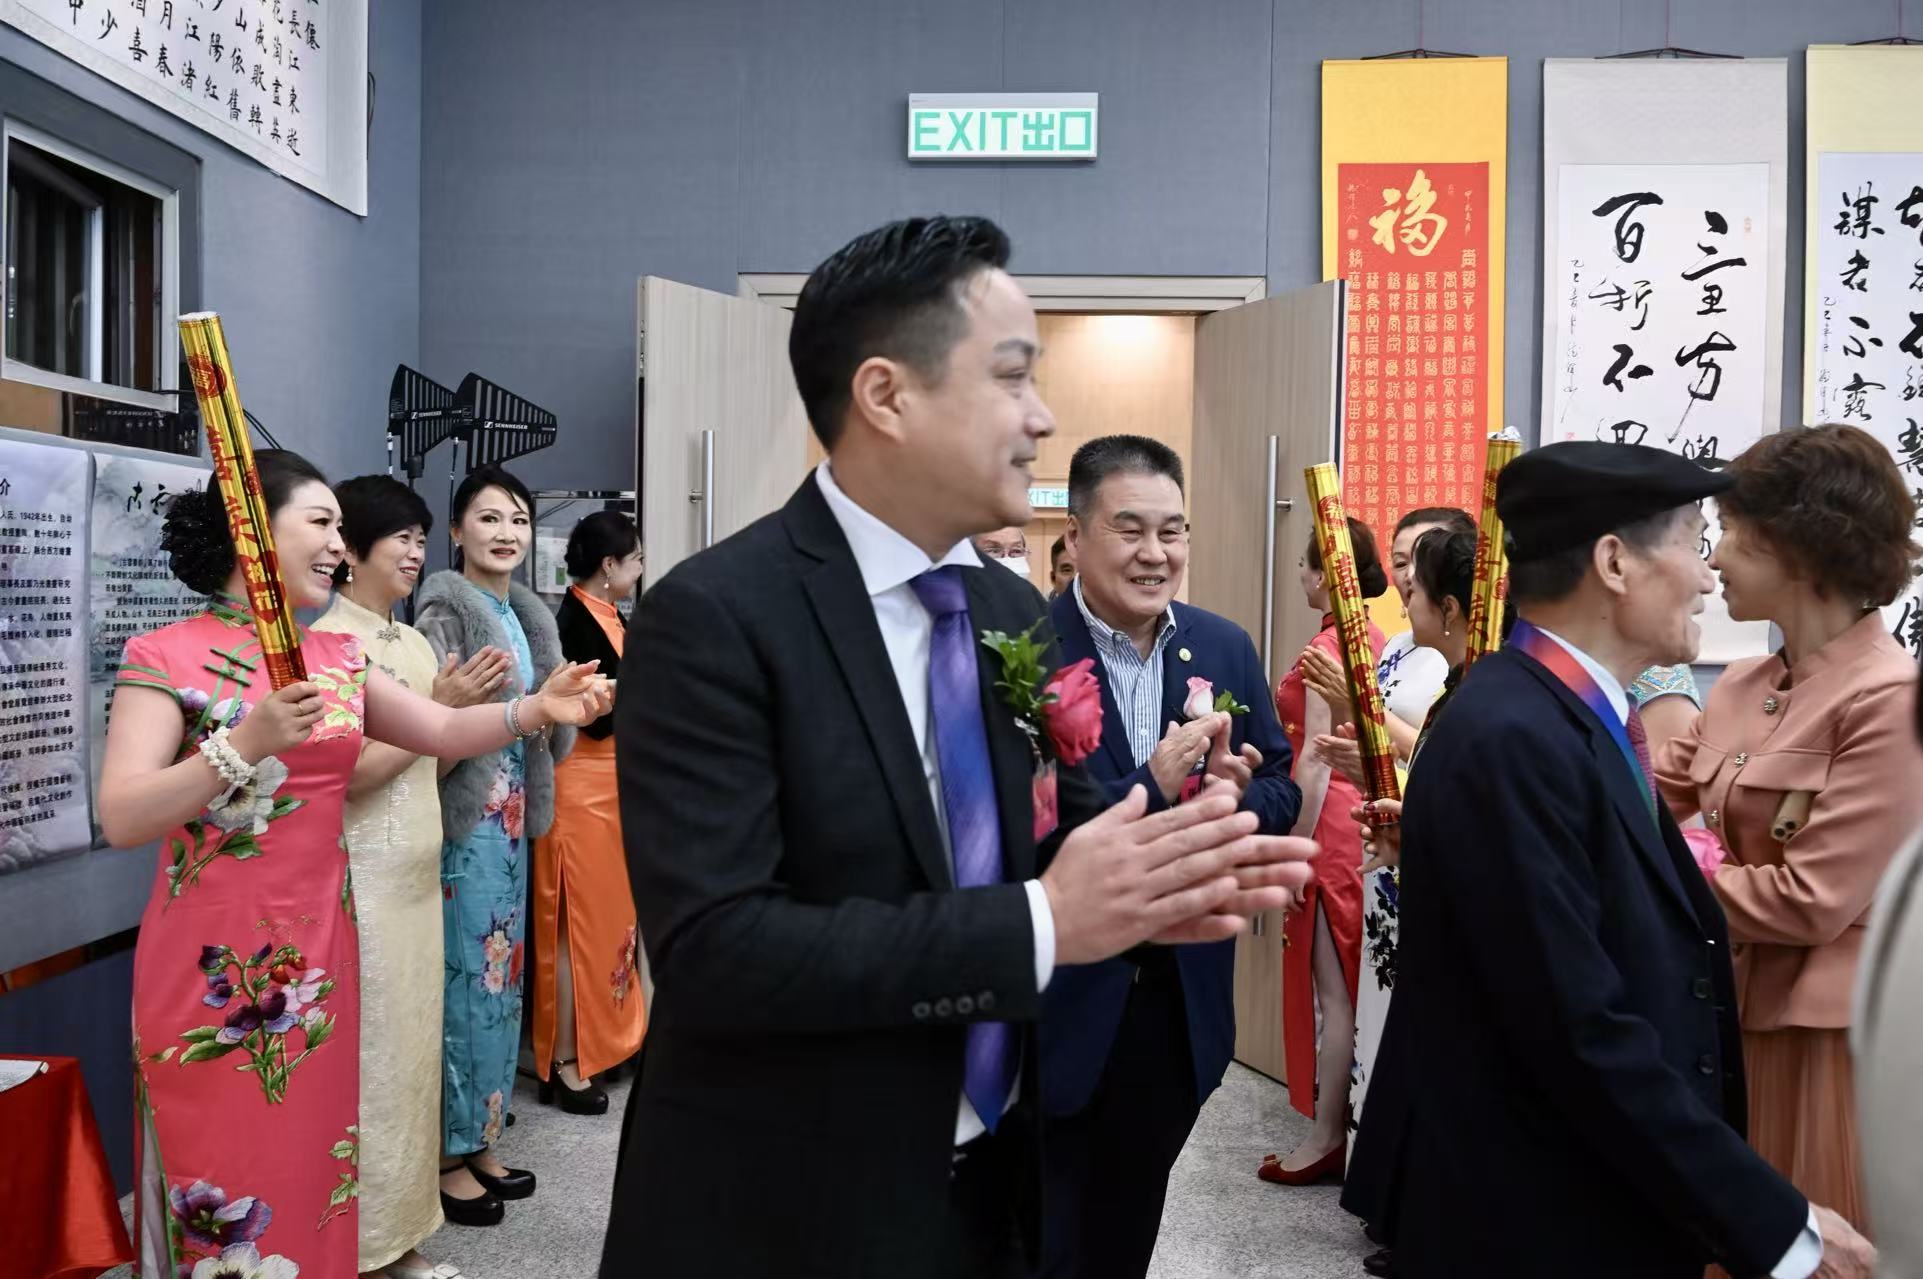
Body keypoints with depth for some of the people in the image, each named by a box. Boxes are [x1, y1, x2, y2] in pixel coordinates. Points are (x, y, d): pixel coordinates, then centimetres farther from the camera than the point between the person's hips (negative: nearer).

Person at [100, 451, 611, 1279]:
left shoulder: (337, 658, 8)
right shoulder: (167, 657, -10)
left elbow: (442, 732, 2)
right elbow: (120, 820, -18)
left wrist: (537, 709, -15)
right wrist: (247, 745, -29)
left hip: (315, 952, 5)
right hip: (210, 963, -5)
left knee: (308, 1158, 15)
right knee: (222, 1172, 6)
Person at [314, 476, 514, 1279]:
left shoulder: (414, 642, 12)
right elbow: (349, 772, -18)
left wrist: (470, 706, 0)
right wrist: (438, 707, -14)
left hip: (417, 874, 8)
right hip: (363, 880, -8)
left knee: (414, 1045, 13)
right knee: (373, 1055, -1)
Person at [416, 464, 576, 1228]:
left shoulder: (529, 617, 12)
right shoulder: (444, 611, -11)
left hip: (511, 816, 8)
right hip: (462, 817, -8)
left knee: (500, 973, 13)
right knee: (464, 976, -3)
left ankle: (479, 1144, 26)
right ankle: (447, 1159, 11)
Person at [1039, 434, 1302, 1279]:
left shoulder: (1226, 648, 3)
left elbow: (1282, 794, 7)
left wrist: (1239, 796, -15)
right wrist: (1150, 787, -29)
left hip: (1182, 998, 5)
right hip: (1055, 1003, -5)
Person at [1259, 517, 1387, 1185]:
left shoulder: (1327, 647, -16)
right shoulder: (1373, 640, 10)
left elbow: (1317, 759, -18)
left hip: (1330, 820, -9)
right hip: (1363, 808, 9)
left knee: (1332, 987, -1)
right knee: (1350, 981, 16)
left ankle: (1326, 1139, 8)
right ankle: (1347, 1113, 27)